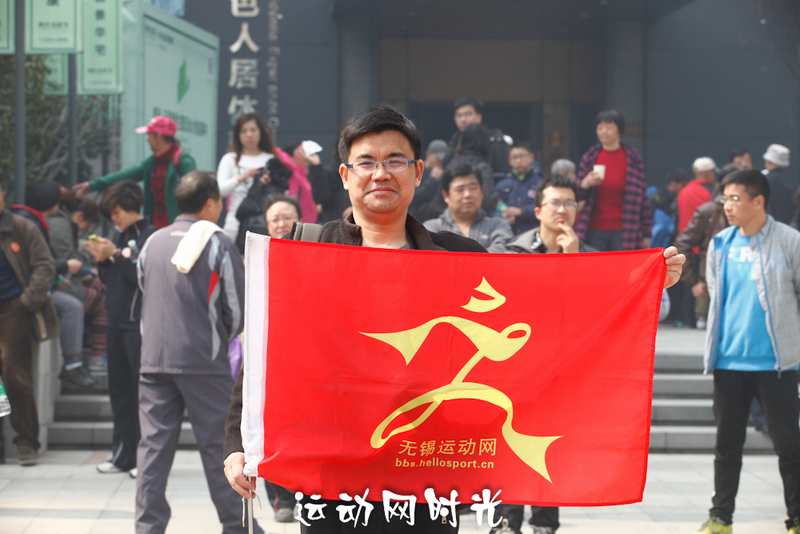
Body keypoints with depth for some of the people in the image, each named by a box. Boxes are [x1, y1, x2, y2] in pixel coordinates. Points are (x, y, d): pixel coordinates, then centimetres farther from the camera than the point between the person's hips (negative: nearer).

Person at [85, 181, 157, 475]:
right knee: (119, 389, 10)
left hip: (139, 323, -8)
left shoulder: (149, 235, -8)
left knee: (142, 390, -6)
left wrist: (116, 255, -14)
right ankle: (123, 454, 16)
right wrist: (103, 260, 4)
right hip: (117, 321, 8)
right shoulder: (121, 237, 17)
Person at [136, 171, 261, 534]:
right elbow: (237, 309, -3)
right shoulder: (218, 245, -5)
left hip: (153, 358, 4)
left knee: (153, 445, 5)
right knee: (218, 445, 3)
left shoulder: (153, 243, 9)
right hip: (203, 362, -4)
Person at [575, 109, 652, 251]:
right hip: (594, 231, 2)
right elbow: (577, 196, 11)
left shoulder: (633, 158, 2)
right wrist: (585, 184, -13)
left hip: (622, 231, -2)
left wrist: (646, 234, 1)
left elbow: (641, 196, 3)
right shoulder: (589, 158, 6)